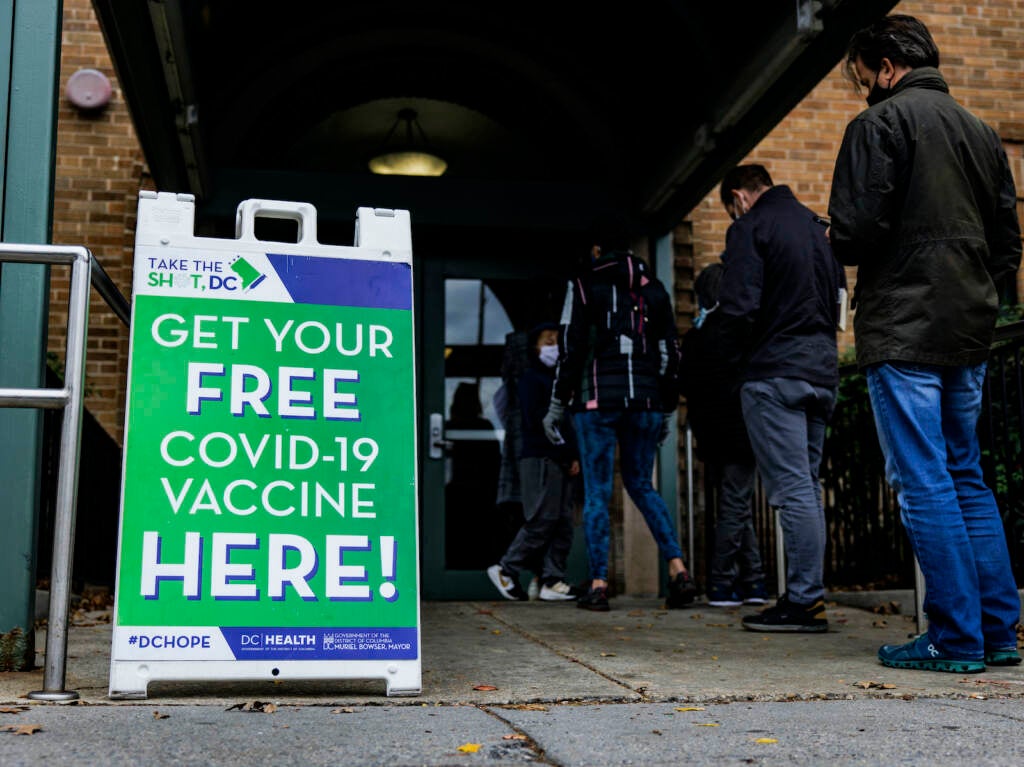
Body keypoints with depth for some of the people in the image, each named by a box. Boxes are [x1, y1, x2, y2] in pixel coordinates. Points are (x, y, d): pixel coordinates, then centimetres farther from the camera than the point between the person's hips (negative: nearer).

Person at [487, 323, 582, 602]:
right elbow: (534, 419, -11)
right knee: (543, 519, -12)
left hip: (564, 460, 7)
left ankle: (552, 581, 3)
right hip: (539, 458, -7)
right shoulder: (531, 378, 1)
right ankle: (505, 569, 0)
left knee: (564, 522, 2)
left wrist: (576, 456, 6)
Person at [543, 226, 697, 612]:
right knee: (641, 484, 15)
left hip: (598, 401, -4)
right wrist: (666, 412, 21)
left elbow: (572, 348, -4)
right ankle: (678, 569, 1)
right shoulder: (654, 288, 14)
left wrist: (557, 406, 1)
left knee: (597, 492, 2)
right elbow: (670, 353, 14)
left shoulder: (585, 284, 2)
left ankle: (598, 585, 0)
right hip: (646, 401, 4)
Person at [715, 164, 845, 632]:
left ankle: (805, 602, -7)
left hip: (773, 373, -8)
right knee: (806, 487, 12)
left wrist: (734, 360, -1)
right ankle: (806, 595, 15)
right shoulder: (817, 227, 19)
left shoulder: (749, 229, -5)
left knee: (792, 489, -8)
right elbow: (839, 299, 21)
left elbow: (739, 307, -15)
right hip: (822, 370, 8)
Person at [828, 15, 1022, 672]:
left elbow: (856, 231, -13)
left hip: (903, 331, -7)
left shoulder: (881, 122, -5)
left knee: (923, 483, -4)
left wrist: (846, 246, 8)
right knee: (967, 478, 13)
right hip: (970, 333, 8)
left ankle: (957, 638, -1)